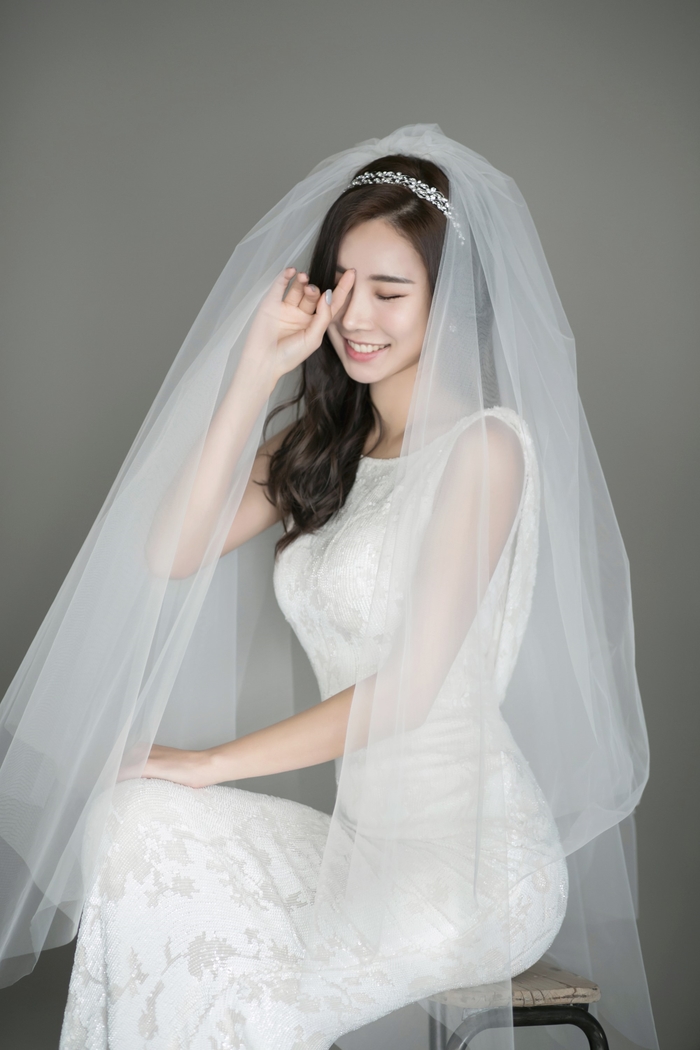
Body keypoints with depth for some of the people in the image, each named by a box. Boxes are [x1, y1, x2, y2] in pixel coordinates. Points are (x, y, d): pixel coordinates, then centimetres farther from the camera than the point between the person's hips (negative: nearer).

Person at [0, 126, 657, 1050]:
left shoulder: (485, 444, -13)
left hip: (471, 859, -6)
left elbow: (408, 687, -17)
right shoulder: (321, 439, 10)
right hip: (364, 832, 6)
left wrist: (210, 762, -11)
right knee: (130, 819, -16)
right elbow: (170, 551, -3)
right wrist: (257, 369, -7)